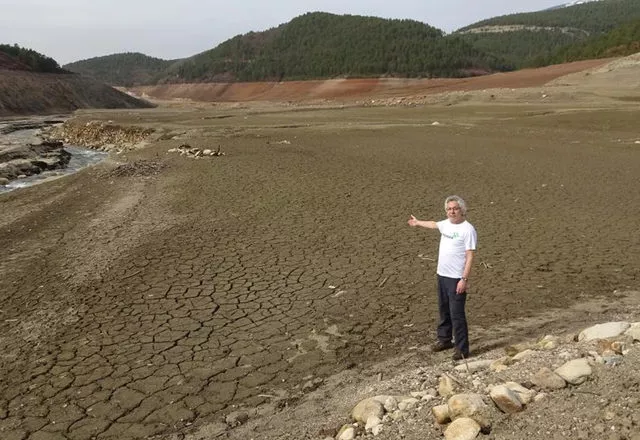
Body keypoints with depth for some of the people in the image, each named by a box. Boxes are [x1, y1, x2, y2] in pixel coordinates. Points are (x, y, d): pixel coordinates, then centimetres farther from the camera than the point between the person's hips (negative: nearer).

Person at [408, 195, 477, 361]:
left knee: (457, 313, -5)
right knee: (444, 310, 19)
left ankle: (462, 348, 5)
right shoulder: (446, 223, 8)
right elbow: (433, 224, 32)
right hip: (442, 275, 8)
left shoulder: (468, 229, -15)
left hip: (457, 278, -8)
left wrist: (464, 279, -22)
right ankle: (444, 339, 34)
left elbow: (470, 257, -17)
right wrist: (417, 222, 49)